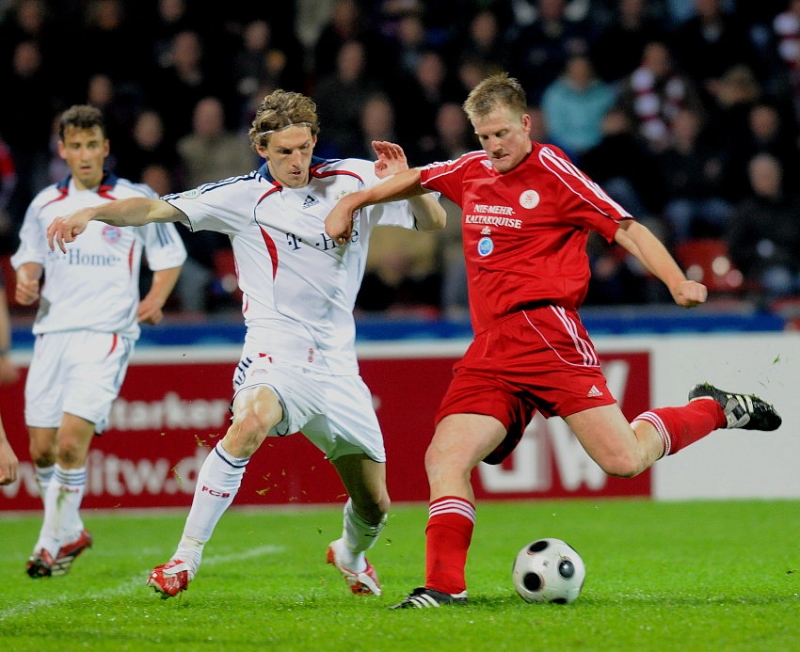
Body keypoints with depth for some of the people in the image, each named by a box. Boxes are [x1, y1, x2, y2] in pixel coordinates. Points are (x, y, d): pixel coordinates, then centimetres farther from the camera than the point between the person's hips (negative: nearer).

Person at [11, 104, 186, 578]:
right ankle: (70, 532, 25)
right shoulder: (45, 205, 10)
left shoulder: (136, 201, 0)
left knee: (72, 440, -17)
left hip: (106, 333, -4)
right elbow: (28, 257, 21)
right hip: (52, 332, 4)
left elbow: (170, 256, 9)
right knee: (42, 448, 3)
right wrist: (25, 282, -1)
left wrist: (156, 299, -7)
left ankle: (53, 543, -6)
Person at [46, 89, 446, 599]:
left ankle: (351, 556, 47)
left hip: (337, 361, 4)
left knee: (375, 505, 9)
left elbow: (433, 222, 8)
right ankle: (186, 559, -31)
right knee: (250, 423, -38)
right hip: (277, 346, -4)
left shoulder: (353, 180, 4)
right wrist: (94, 213, -29)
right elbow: (158, 209, -13)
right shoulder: (244, 196, -5)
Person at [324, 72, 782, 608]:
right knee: (445, 457, -12)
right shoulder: (471, 172, 17)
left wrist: (679, 283, -17)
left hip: (545, 328, -6)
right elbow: (415, 180, 38)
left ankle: (714, 410, 12)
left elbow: (628, 230, -4)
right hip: (489, 351, 6)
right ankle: (445, 586, -10)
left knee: (625, 459, -14)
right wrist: (352, 202, 35)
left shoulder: (553, 172, -1)